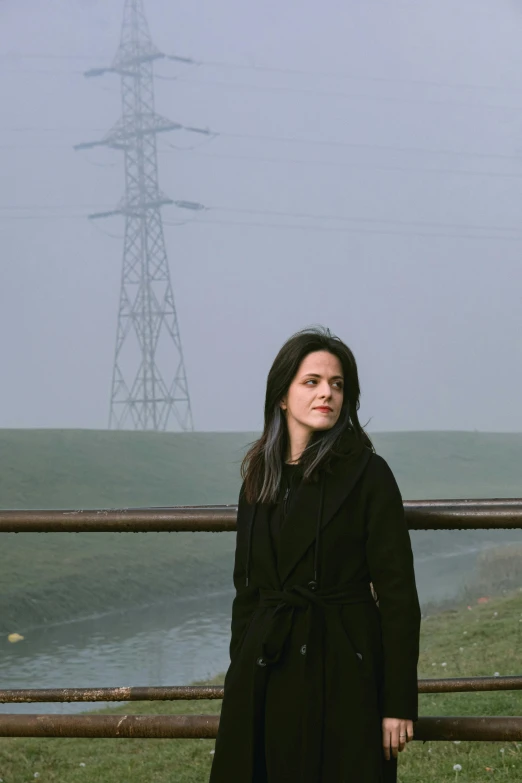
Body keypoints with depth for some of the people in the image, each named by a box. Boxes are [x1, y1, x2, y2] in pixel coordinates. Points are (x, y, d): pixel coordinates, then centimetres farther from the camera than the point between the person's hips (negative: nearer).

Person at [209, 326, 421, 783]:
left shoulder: (367, 474, -6)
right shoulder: (260, 480, 10)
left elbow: (398, 592, -8)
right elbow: (247, 589, 14)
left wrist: (399, 703, -11)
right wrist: (240, 678, 10)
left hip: (343, 673, -4)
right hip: (268, 671, 5)